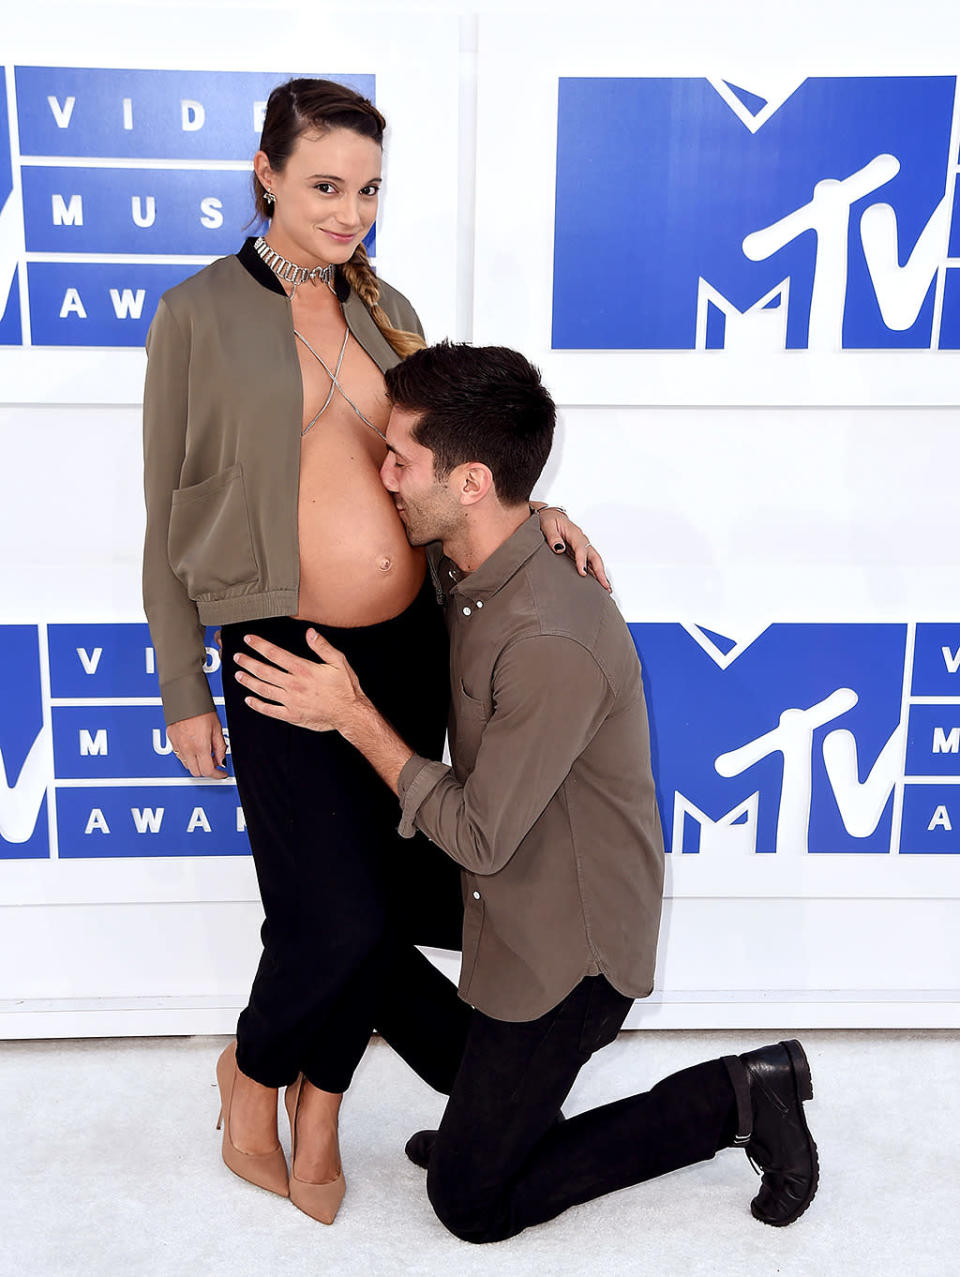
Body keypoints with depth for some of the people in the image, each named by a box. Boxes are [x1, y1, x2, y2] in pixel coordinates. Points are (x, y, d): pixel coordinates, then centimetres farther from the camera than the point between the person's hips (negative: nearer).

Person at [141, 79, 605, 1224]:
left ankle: (320, 1101, 37)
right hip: (286, 652, -5)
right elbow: (169, 522, -1)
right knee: (339, 920, -8)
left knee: (388, 896, 11)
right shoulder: (199, 316, -3)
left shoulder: (386, 313, 11)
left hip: (409, 645, 5)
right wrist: (183, 694, -2)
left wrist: (527, 510, -1)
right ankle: (252, 1072, 27)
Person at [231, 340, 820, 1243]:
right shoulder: (468, 574, -4)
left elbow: (478, 836, -25)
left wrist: (353, 716, -19)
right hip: (511, 900, 8)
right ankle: (490, 1107, 24)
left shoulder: (554, 644, -33)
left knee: (470, 1203, 5)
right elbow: (443, 703, 12)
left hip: (566, 948, -8)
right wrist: (345, 704, -4)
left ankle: (733, 1098, 11)